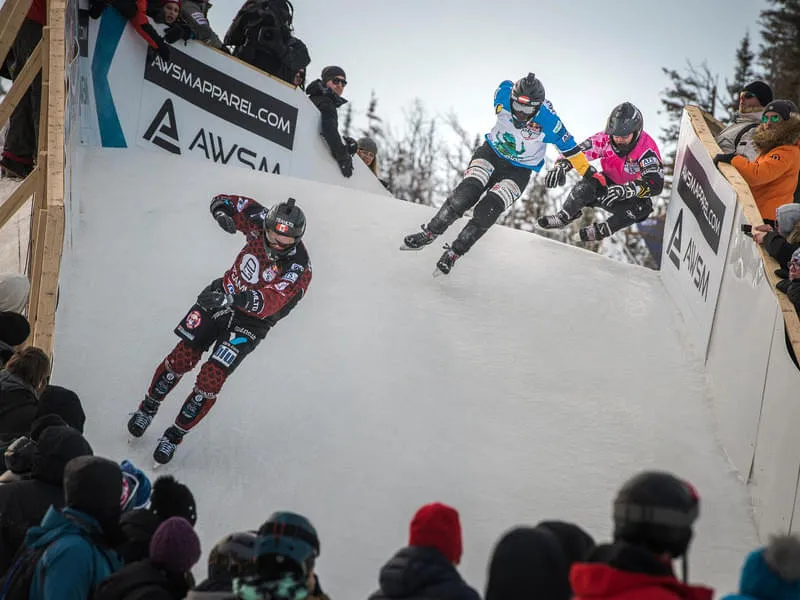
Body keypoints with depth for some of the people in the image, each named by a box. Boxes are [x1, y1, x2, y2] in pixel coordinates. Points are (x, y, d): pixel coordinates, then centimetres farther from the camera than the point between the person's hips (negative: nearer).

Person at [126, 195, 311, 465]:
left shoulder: (298, 268, -29)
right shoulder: (260, 222, -16)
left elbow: (268, 303, -41)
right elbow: (223, 201, -2)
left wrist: (235, 299, -59)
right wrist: (222, 211, -27)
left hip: (251, 322, -3)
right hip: (220, 297, 4)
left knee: (211, 379, -9)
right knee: (181, 359, 1)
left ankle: (176, 434, 11)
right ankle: (148, 408, 26)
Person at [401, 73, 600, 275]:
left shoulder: (548, 121, -27)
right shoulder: (505, 94, -21)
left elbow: (569, 146, -13)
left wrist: (588, 172, -4)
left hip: (519, 171, -2)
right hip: (491, 153, 2)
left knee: (488, 210, -20)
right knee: (466, 194, -21)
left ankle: (454, 253, -7)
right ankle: (429, 233, -7)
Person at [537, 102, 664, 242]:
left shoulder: (647, 149, -30)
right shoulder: (605, 139, -20)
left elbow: (655, 184, -40)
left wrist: (624, 190, -55)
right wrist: (560, 166, -42)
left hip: (632, 194, -2)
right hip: (609, 183, 2)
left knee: (642, 207, -36)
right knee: (587, 186, -29)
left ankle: (601, 230, -18)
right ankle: (562, 218, -8)